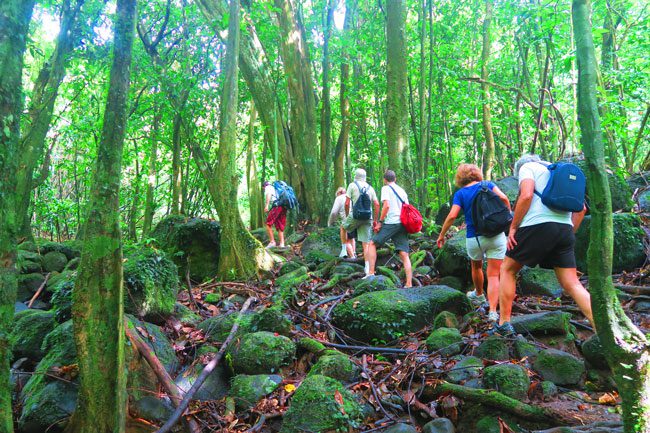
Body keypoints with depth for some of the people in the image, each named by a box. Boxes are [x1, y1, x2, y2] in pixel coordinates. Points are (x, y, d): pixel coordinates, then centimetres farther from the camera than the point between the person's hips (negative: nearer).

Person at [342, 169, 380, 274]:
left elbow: (347, 203, -3)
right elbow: (377, 204, 6)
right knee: (366, 243, 3)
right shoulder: (370, 188, 13)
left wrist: (347, 215, 12)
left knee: (343, 227, 25)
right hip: (367, 217, 3)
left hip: (355, 215, -3)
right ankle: (367, 267, 0)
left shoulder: (352, 185, 2)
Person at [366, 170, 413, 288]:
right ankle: (409, 284, -3)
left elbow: (386, 206, -13)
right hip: (402, 223, 7)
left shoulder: (386, 188, 1)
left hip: (391, 223, -6)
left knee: (372, 244, 5)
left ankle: (371, 273, -4)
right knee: (404, 255, 2)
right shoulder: (402, 190, 23)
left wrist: (380, 222, -8)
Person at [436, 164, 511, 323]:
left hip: (474, 238, 0)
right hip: (496, 236, 0)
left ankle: (479, 295, 49)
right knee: (493, 275, 2)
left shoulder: (460, 193, 3)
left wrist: (442, 235, 0)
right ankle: (493, 311, -12)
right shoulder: (488, 185, 6)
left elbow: (452, 215, -9)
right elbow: (503, 198, -11)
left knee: (476, 266, 28)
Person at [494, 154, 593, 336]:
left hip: (537, 225, -6)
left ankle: (503, 324, 8)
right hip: (564, 229, 6)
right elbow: (581, 209, 21)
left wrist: (513, 227, -7)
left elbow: (526, 196, -12)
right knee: (572, 284, 5)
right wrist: (570, 232, 22)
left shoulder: (527, 166, 9)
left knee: (507, 270, 10)